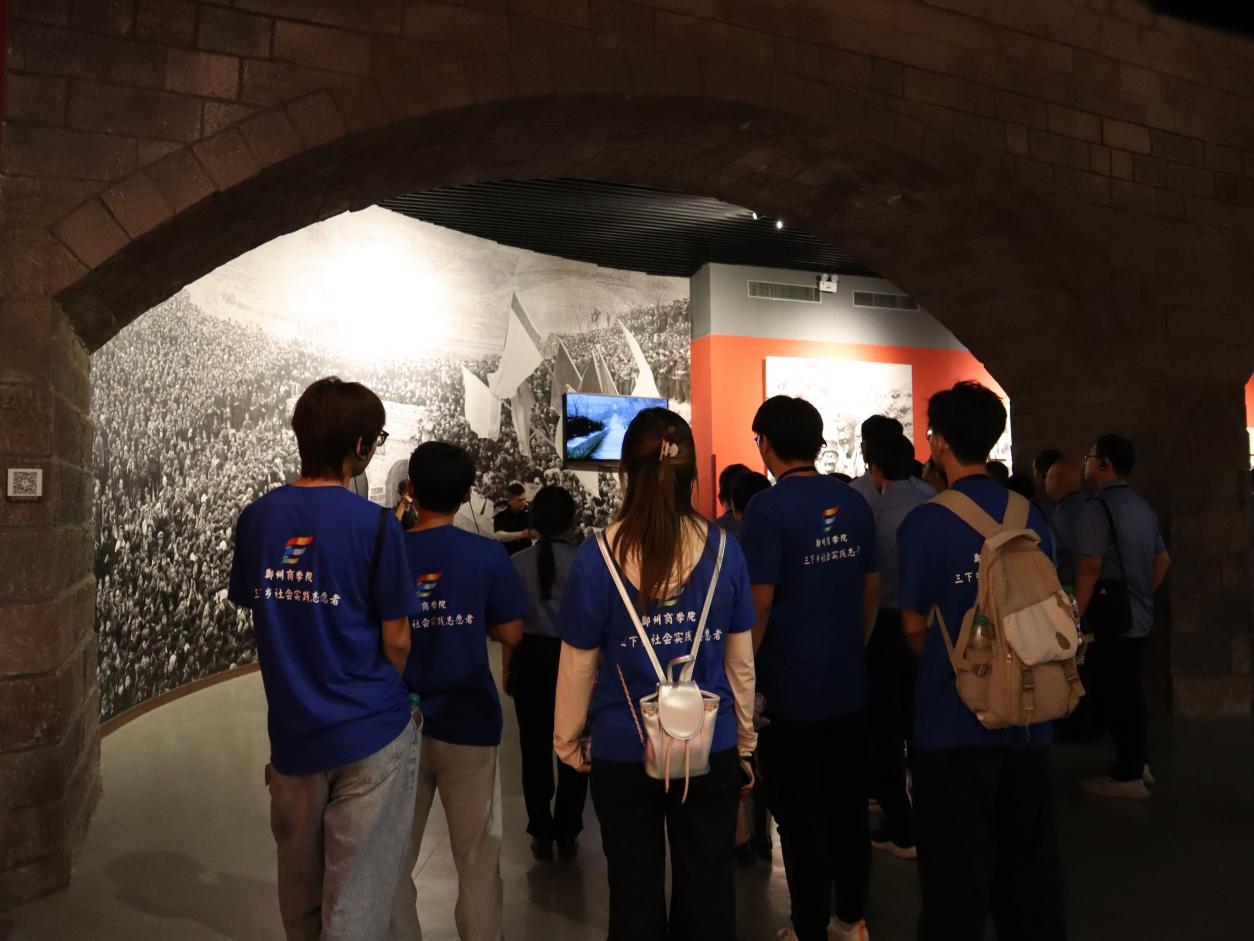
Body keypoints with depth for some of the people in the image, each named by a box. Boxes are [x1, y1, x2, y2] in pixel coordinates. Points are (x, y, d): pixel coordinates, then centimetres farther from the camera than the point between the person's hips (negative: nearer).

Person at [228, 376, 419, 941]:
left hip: (292, 730, 5)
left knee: (299, 888, 23)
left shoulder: (257, 518, -2)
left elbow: (254, 609, 6)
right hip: (369, 732, -5)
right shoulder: (374, 525, -16)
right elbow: (396, 642, -11)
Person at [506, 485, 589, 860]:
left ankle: (541, 834, 22)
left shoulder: (518, 563, -5)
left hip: (531, 656, 1)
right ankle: (567, 834, 22)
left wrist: (508, 667, 9)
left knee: (535, 747, 13)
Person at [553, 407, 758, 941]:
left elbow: (577, 666, -8)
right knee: (709, 885, 18)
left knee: (635, 888, 17)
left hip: (624, 754, -1)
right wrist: (746, 741, 13)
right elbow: (741, 659, -1)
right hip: (713, 751, 2)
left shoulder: (597, 556, -14)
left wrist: (568, 742, 9)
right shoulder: (723, 550, -8)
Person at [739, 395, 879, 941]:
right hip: (848, 684, 6)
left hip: (791, 689, -6)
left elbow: (758, 604, -18)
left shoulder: (768, 508, -16)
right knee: (848, 805, 17)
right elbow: (871, 588, 9)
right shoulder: (853, 503, 2)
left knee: (800, 817, 7)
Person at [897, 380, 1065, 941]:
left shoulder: (925, 523, -15)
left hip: (954, 724, -5)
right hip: (1027, 720, 5)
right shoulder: (1031, 518, -1)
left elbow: (914, 627, -9)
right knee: (1029, 861, 21)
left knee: (956, 874, 8)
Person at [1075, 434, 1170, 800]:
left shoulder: (1099, 507, -16)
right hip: (1138, 617, 9)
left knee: (1115, 694, -1)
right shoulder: (1141, 506, 12)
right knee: (1131, 690, 17)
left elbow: (1091, 567, -21)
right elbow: (1162, 559, 18)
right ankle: (1138, 762, 27)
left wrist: (1074, 617, -18)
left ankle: (1127, 776, 5)